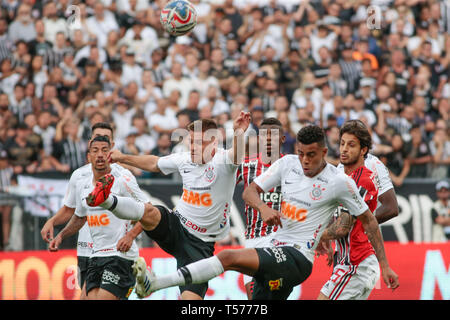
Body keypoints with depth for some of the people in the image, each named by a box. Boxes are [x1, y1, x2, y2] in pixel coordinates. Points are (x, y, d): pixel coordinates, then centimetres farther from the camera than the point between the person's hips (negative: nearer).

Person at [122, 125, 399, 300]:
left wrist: (384, 265, 2)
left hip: (297, 258, -7)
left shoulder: (340, 182, -6)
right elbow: (250, 191, 8)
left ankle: (156, 283, -34)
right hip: (277, 253, 7)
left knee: (229, 257, -25)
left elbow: (369, 220, 4)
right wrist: (263, 207, -16)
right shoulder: (287, 164, 7)